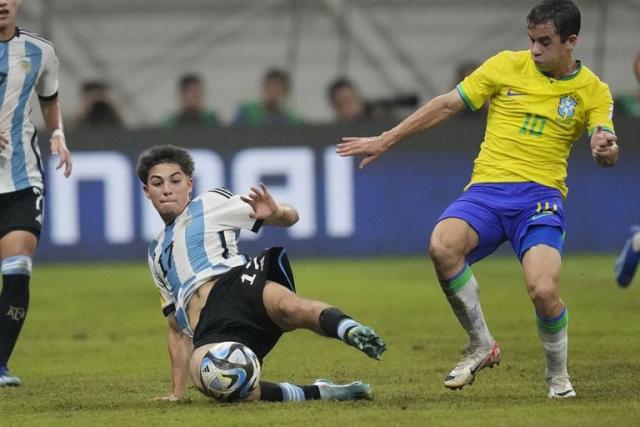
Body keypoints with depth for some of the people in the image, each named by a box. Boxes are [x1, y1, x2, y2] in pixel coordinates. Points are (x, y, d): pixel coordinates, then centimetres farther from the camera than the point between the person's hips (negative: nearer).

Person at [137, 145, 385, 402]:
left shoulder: (209, 204, 22)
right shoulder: (156, 253, 36)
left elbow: (291, 217, 14)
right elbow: (178, 331, 38)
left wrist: (276, 213, -11)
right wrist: (177, 393, 29)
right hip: (208, 331, 2)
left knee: (290, 307, -41)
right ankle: (316, 394, -30)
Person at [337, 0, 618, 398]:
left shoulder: (593, 91, 6)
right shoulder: (507, 66, 7)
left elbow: (606, 147, -5)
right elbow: (447, 106, 11)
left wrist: (607, 148, -31)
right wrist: (385, 141, 11)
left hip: (540, 194, -1)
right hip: (487, 189, 2)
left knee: (544, 290, -27)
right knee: (443, 245, -31)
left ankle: (558, 375, 6)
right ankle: (481, 346, -9)